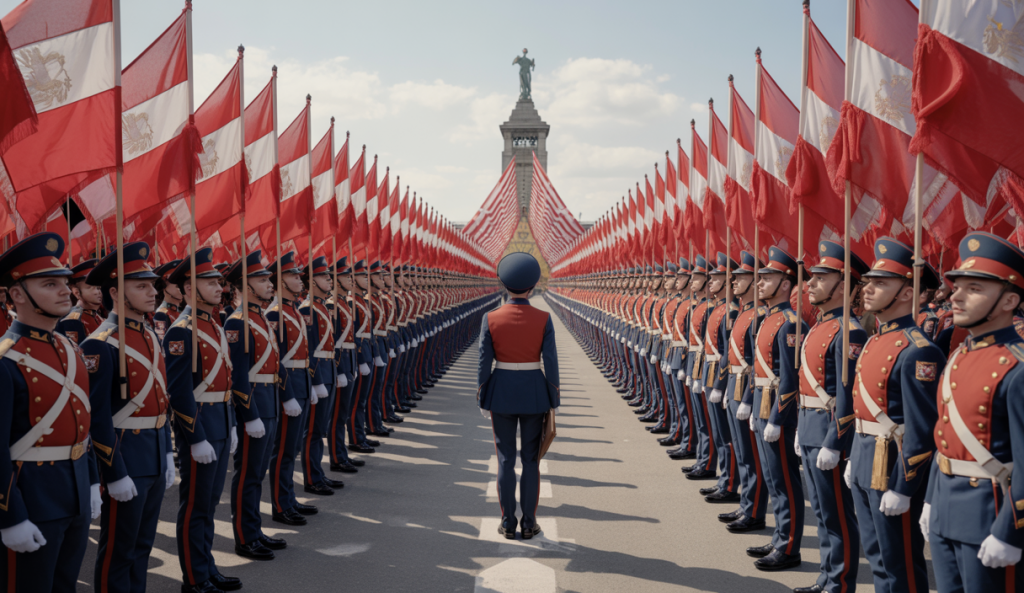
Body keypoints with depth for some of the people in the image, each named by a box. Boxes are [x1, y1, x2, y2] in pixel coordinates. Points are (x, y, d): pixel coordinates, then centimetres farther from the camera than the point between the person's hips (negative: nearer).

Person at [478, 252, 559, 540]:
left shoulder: (490, 319, -9)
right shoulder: (544, 319, -10)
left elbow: (484, 364, -7)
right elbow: (551, 363, -8)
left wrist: (482, 401, 3)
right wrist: (554, 402, 2)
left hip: (502, 393, 0)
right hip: (534, 394, 0)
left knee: (505, 460, 9)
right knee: (531, 460, 9)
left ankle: (508, 524, 13)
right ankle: (528, 523, 13)